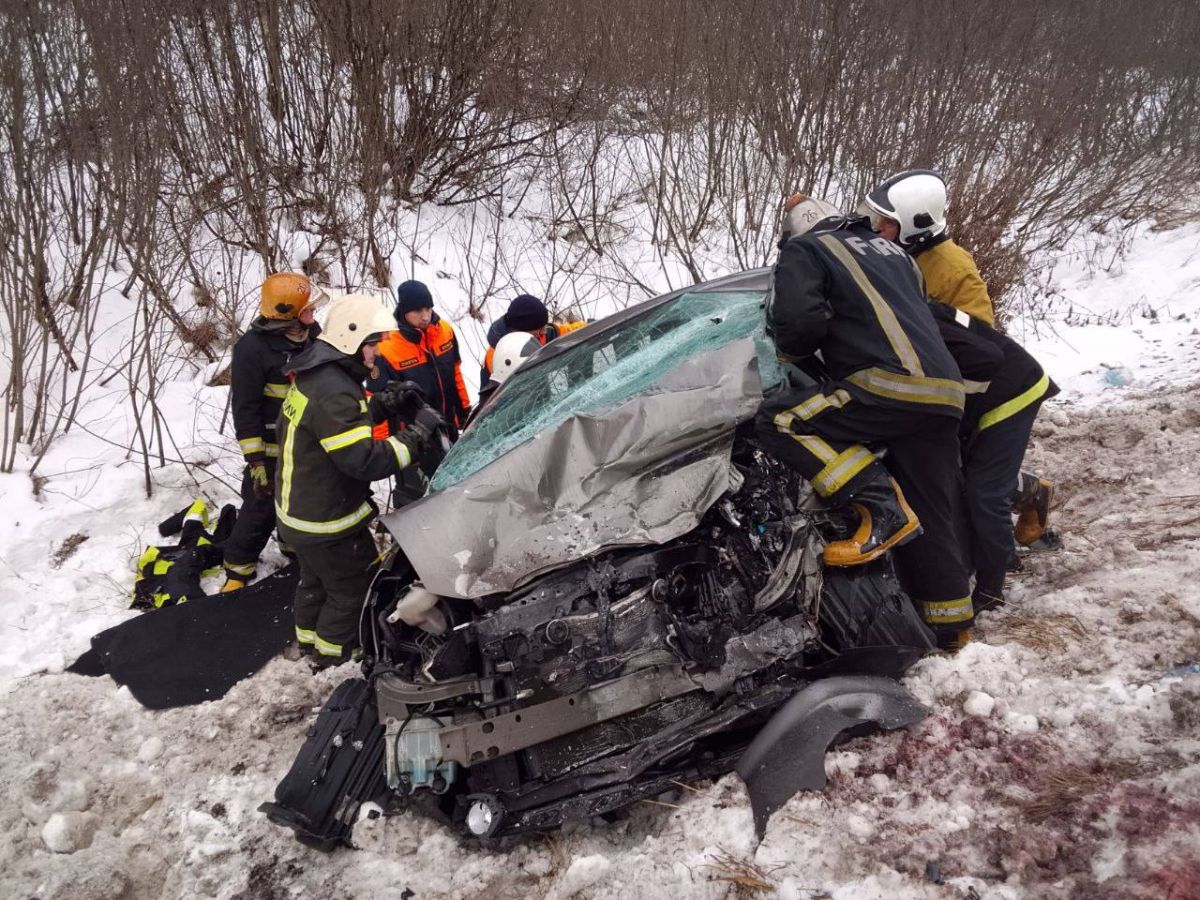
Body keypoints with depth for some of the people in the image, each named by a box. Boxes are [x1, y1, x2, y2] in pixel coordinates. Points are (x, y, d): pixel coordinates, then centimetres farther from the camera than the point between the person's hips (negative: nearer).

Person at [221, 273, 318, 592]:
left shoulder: (312, 335, 2)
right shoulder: (252, 347, -20)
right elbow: (245, 409, -19)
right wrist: (255, 459, -20)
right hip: (271, 450, -6)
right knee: (261, 511, 1)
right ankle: (237, 569, 19)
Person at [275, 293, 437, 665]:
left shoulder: (313, 376, 3)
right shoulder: (334, 392, -30)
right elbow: (365, 460, -34)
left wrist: (382, 406, 2)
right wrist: (415, 437, -28)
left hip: (296, 508, 10)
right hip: (329, 523, -10)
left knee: (315, 580, 29)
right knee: (352, 591, 9)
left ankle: (308, 641, 49)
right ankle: (333, 661, 25)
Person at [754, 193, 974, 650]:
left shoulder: (804, 250, 8)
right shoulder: (891, 250, 30)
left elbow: (797, 321, -10)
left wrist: (792, 353, 12)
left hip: (893, 384, -8)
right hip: (944, 393, 8)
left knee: (778, 418, -11)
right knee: (928, 521, 14)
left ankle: (881, 504, -17)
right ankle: (950, 629, 22)